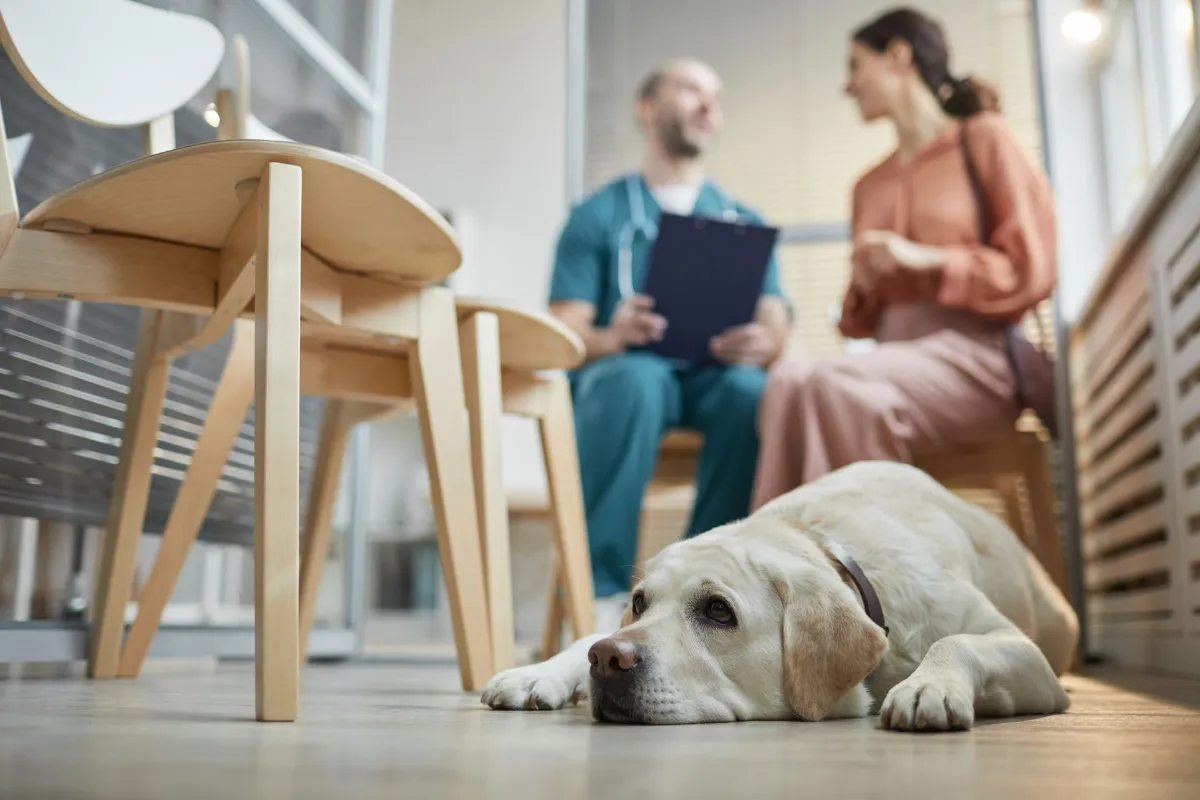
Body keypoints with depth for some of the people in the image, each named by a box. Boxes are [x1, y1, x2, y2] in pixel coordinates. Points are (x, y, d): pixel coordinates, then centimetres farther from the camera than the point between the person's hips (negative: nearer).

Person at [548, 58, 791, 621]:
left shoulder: (745, 222, 20)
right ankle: (602, 595, -34)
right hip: (620, 369, -2)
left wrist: (760, 343, -19)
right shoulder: (597, 216, 12)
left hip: (713, 375, 2)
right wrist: (611, 337, -24)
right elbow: (563, 334, 1)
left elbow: (775, 327, 7)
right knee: (635, 379, -37)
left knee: (750, 392, -33)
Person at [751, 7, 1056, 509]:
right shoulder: (869, 185, 24)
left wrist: (923, 260, -10)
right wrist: (863, 288, 1)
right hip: (894, 351, 5)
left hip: (973, 350, -4)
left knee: (834, 384, -34)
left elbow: (1031, 271, 1)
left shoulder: (984, 139, 8)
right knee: (789, 379, -30)